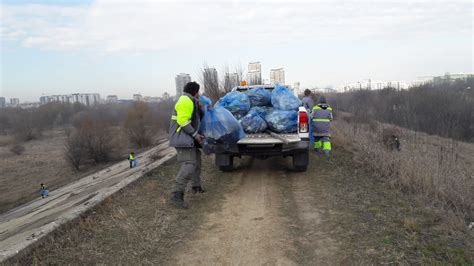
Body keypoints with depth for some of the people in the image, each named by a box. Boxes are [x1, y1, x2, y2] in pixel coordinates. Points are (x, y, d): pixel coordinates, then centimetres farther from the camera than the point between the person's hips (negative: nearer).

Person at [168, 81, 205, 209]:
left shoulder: (191, 101, 20)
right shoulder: (186, 100, -13)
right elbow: (183, 121, -21)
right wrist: (195, 135, -19)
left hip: (187, 137, 11)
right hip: (182, 137, -11)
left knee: (196, 160, 22)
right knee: (189, 164, -20)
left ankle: (196, 186, 37)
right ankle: (177, 195, -21)